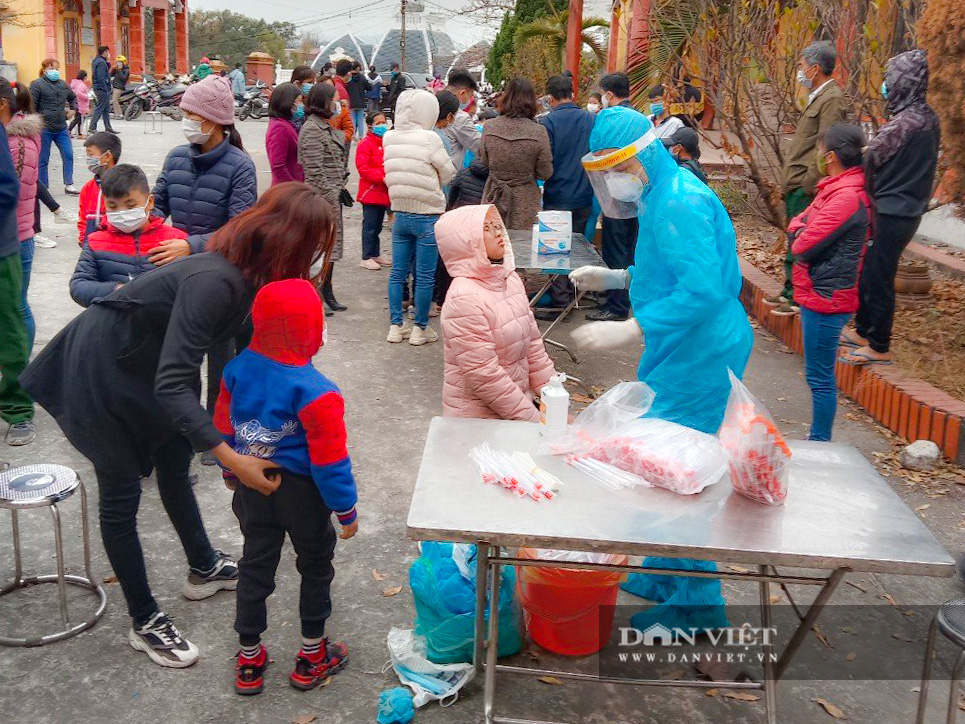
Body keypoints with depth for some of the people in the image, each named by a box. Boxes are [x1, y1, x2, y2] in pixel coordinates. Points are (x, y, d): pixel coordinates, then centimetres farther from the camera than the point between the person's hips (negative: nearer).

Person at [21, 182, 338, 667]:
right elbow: (172, 384, -40)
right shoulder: (215, 281, -36)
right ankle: (144, 622, 17)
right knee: (122, 492, 2)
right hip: (98, 372, -9)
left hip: (141, 363, 9)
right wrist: (231, 458, -42)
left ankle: (203, 569, 41)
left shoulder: (254, 276, -9)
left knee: (175, 463, 21)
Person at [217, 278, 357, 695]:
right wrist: (346, 510, -9)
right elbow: (328, 460, -22)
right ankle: (312, 657, 31)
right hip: (301, 492, -5)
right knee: (316, 567, 17)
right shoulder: (315, 393, -27)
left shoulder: (237, 368, -8)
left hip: (251, 486, 5)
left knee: (255, 565, 18)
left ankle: (249, 660, 31)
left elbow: (223, 427, 5)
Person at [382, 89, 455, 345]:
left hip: (400, 215, 5)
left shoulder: (389, 139, 0)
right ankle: (420, 329, 12)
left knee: (397, 273, 12)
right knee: (425, 276, 4)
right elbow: (448, 173, -6)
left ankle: (396, 326, 18)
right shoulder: (429, 139, -15)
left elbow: (391, 175, 6)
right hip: (427, 216, -5)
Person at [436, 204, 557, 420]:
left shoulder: (511, 279, 6)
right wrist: (533, 419, -17)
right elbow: (483, 376, -20)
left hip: (518, 405, 7)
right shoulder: (464, 299, -18)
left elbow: (533, 345, 11)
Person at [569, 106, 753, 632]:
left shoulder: (680, 204, -21)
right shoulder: (661, 196, 12)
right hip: (683, 352, 11)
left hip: (699, 356, -11)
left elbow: (704, 289, -30)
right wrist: (615, 278, 11)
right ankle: (665, 574, 35)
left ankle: (696, 604, 11)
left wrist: (627, 329, -30)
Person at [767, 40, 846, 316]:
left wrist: (808, 184, -21)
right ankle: (790, 291, 26)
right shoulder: (818, 96, 17)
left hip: (806, 188, -10)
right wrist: (792, 182, 16)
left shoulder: (831, 99, -13)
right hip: (796, 184, 10)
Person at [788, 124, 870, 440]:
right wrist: (800, 230, -6)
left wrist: (799, 237, -2)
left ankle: (819, 443, 9)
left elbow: (803, 245, -22)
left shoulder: (847, 197, -20)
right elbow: (796, 225, 14)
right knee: (819, 375, 18)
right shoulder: (835, 189, 12)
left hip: (826, 297, -10)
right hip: (821, 294, 10)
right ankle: (818, 439, 29)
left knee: (820, 377, -1)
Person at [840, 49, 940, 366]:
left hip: (891, 213, -9)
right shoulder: (928, 118, 7)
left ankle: (879, 347, 11)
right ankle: (864, 331, 32)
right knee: (869, 272, 20)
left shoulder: (904, 122, -21)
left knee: (877, 278, 1)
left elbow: (870, 160, -14)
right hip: (909, 208, 9)